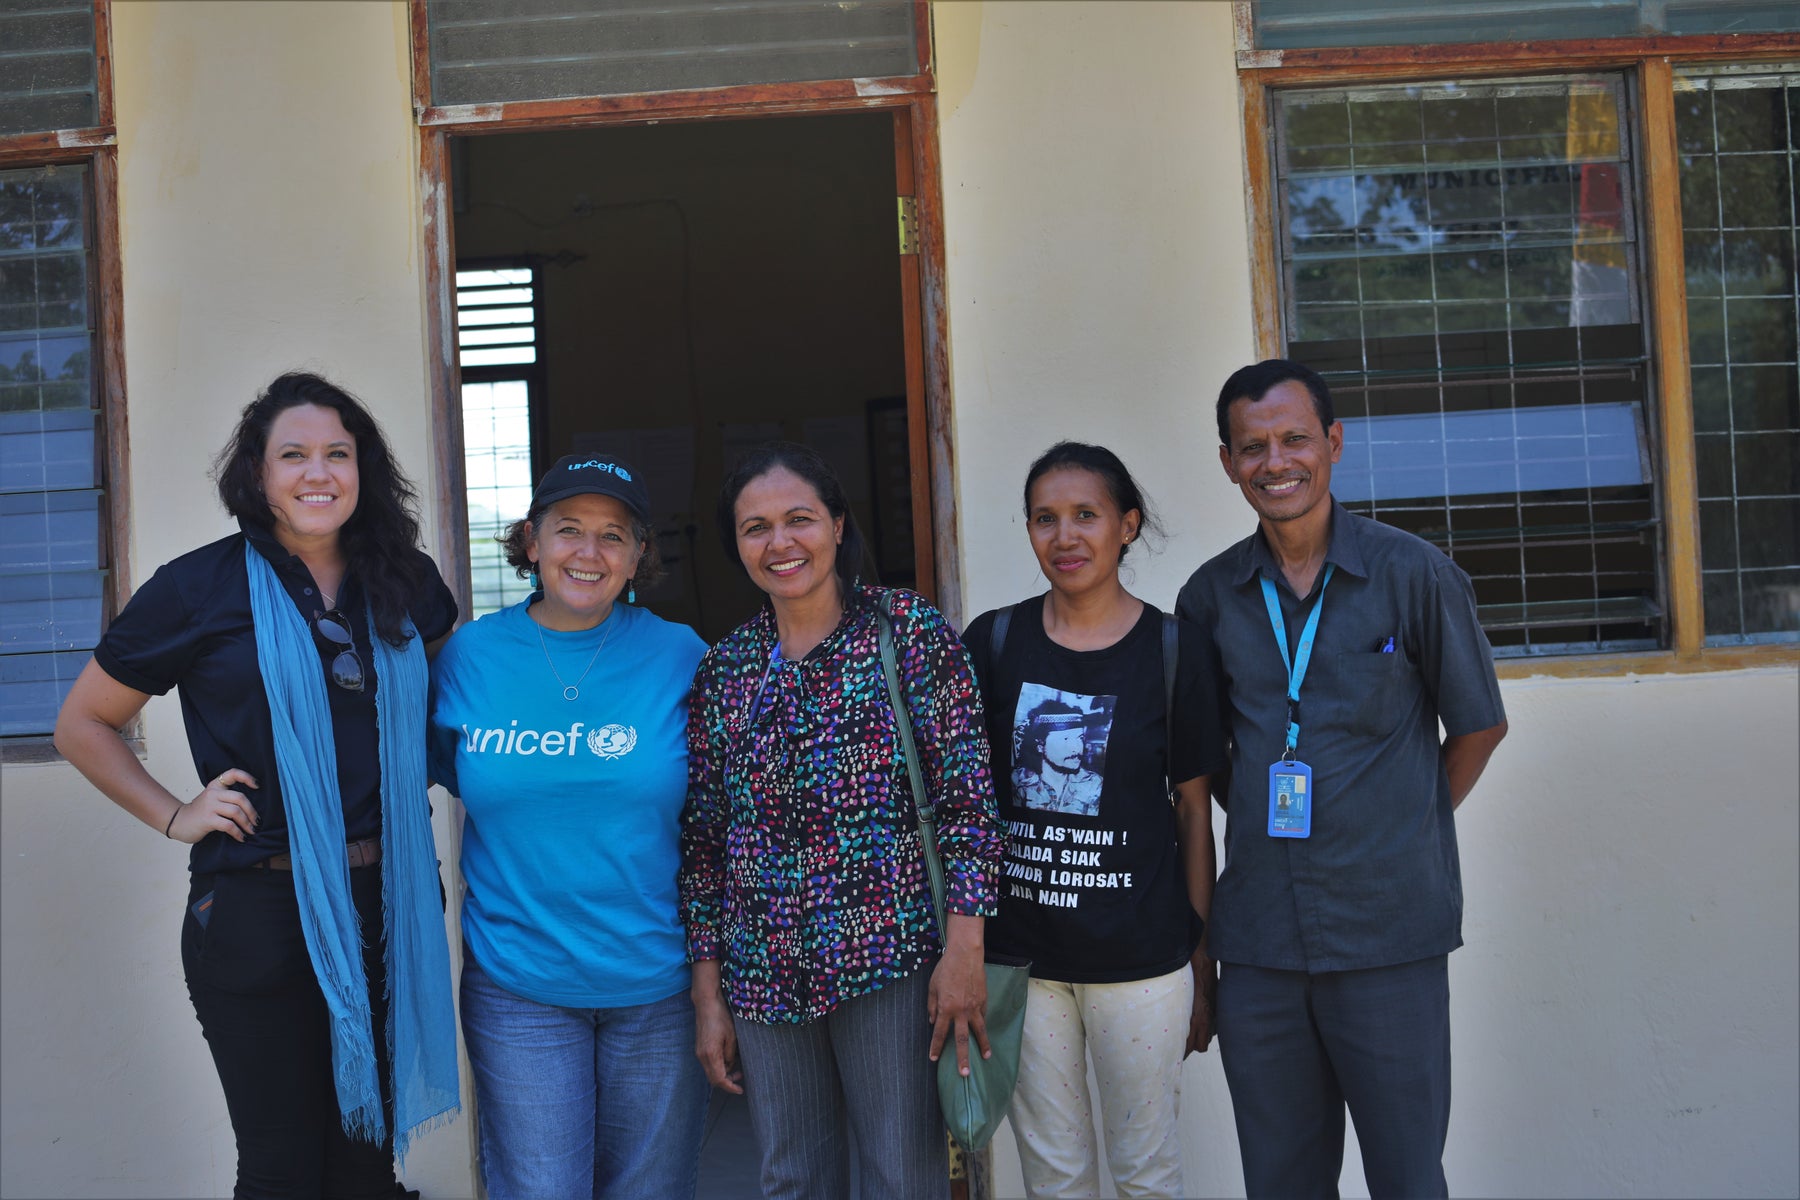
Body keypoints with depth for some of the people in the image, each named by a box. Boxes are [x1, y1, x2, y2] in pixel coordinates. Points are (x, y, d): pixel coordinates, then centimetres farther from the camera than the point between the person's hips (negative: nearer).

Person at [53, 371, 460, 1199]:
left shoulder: (404, 581, 5)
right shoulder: (200, 588, -4)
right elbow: (82, 726, 6)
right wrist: (175, 817, -4)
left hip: (390, 903, 3)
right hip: (258, 910, -3)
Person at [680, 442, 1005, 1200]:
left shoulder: (910, 632, -4)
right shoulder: (723, 669, 6)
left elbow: (967, 796, -6)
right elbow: (703, 839, 8)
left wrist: (964, 948, -13)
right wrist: (707, 995, 7)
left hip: (892, 961, -3)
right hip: (763, 975, 4)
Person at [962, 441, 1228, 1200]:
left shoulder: (1176, 651, -5)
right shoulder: (993, 644, -1)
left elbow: (1194, 808, 1)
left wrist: (1203, 963, 1)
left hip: (1140, 960, -2)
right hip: (1018, 952, 2)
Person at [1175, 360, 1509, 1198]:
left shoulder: (1413, 576, -4)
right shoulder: (1211, 596, 5)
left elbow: (1480, 725, 5)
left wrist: (1407, 836, 4)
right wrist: (1264, 823, 8)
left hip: (1390, 934, -3)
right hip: (1257, 940, 3)